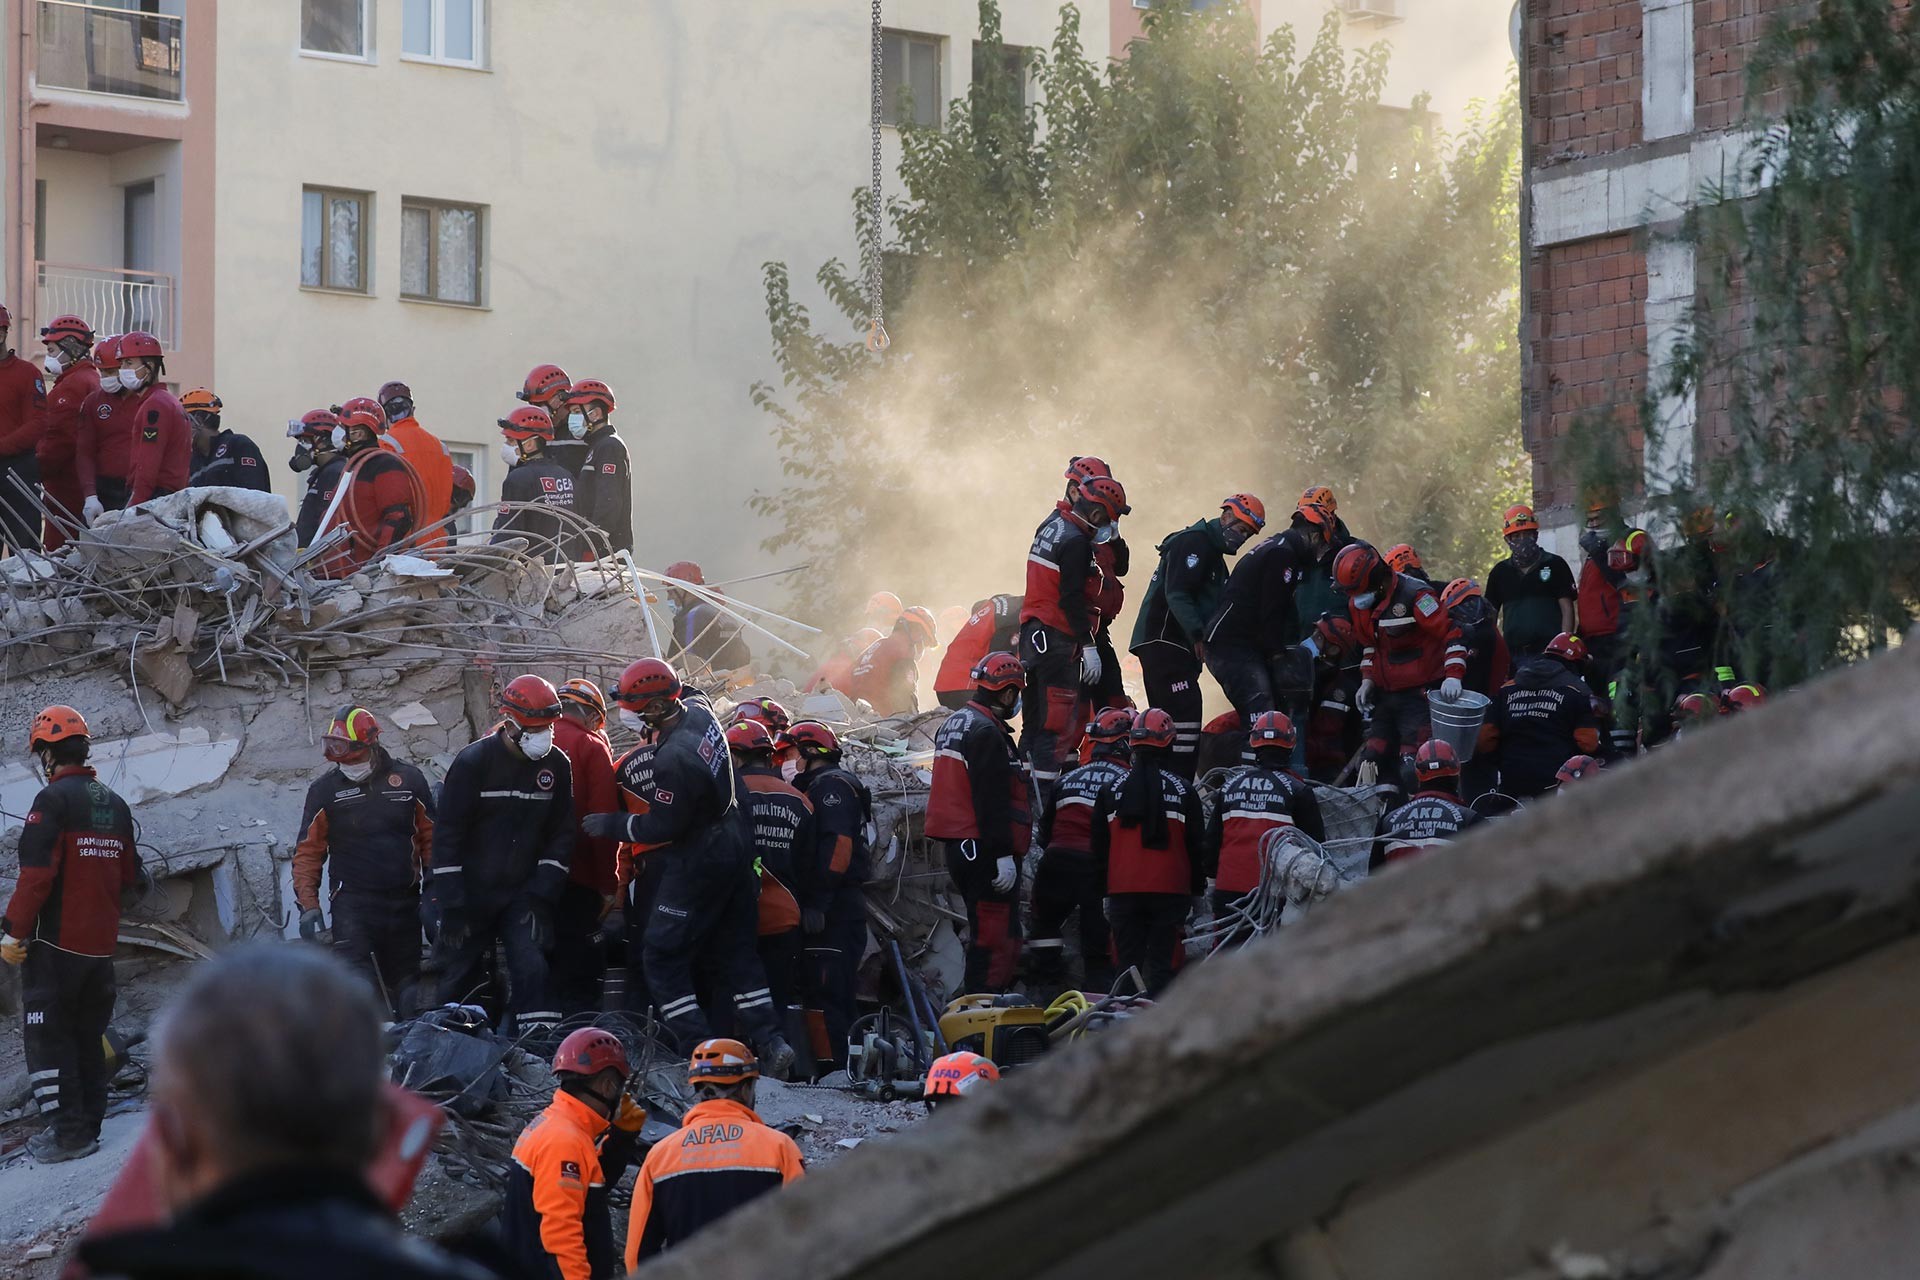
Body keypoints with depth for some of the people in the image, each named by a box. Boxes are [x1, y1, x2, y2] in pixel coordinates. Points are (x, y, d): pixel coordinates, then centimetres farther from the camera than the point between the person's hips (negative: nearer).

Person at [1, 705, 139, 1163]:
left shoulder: (53, 799, -14)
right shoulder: (115, 805, 10)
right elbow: (129, 876, 16)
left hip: (55, 941, -7)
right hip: (101, 945, 7)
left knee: (49, 1038, -1)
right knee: (88, 1036, 15)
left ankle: (68, 1132, -5)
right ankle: (88, 1125, 19)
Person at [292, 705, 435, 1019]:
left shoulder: (409, 780, 4)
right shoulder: (324, 790, 1)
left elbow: (431, 840, 9)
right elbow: (308, 851, 4)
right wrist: (308, 906, -4)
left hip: (403, 904, 2)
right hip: (353, 905, -2)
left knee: (405, 986, 9)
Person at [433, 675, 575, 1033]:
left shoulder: (557, 766, 1)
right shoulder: (473, 762, -10)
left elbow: (561, 836, 5)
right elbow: (447, 836, -9)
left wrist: (541, 895, -6)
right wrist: (451, 906, -12)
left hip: (523, 893, 2)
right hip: (472, 893, -2)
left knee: (532, 970, -15)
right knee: (460, 980, 5)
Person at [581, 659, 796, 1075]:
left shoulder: (673, 758, -29)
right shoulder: (698, 710, -1)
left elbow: (662, 828, -21)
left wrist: (611, 825, -9)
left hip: (694, 865, -9)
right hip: (733, 850, 9)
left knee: (664, 960, 1)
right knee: (734, 952, 16)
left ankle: (700, 1048, -3)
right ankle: (771, 1041, 11)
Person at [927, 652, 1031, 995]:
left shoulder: (955, 723, 18)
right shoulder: (987, 732, -15)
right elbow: (992, 801, -21)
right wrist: (1003, 854, -21)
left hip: (960, 847, 10)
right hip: (985, 849, -10)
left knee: (985, 934, 17)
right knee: (997, 938, -9)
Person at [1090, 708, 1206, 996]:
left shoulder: (1113, 790, 4)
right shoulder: (1182, 790, 0)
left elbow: (1100, 845, 9)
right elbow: (1197, 845, 3)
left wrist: (1104, 891, 18)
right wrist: (1197, 889, 14)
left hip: (1123, 889, 1)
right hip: (1170, 890, -1)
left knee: (1128, 962, 5)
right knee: (1161, 964, -1)